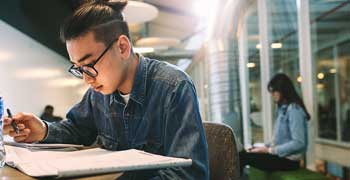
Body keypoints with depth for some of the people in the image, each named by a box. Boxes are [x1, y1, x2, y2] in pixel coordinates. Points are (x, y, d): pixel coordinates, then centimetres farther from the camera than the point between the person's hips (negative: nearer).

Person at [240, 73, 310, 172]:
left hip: (289, 160, -8)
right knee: (242, 154, -6)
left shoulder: (294, 110, -15)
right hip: (281, 155, 8)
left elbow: (298, 143, -22)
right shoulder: (283, 108, 12)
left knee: (243, 157, -17)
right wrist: (268, 146, 0)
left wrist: (270, 150, -19)